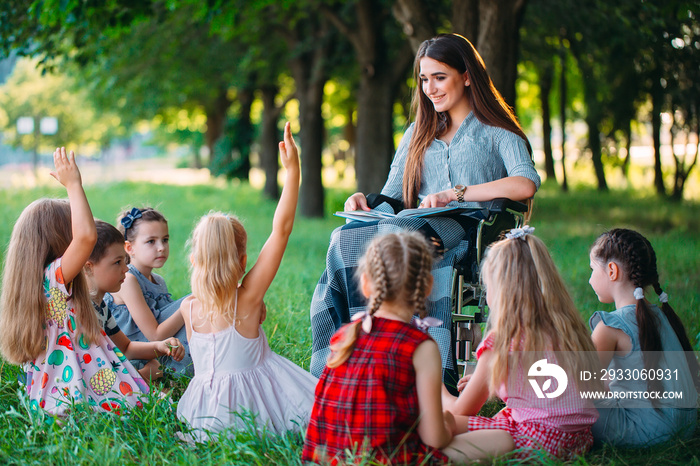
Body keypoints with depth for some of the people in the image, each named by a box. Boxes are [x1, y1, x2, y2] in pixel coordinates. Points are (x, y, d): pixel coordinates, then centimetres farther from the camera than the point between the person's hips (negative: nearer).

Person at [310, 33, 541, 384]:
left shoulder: (496, 133, 12)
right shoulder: (418, 134, 28)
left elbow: (526, 184, -9)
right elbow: (391, 198, 21)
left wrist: (454, 193, -16)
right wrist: (364, 200, -3)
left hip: (473, 237, -4)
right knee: (346, 240, -28)